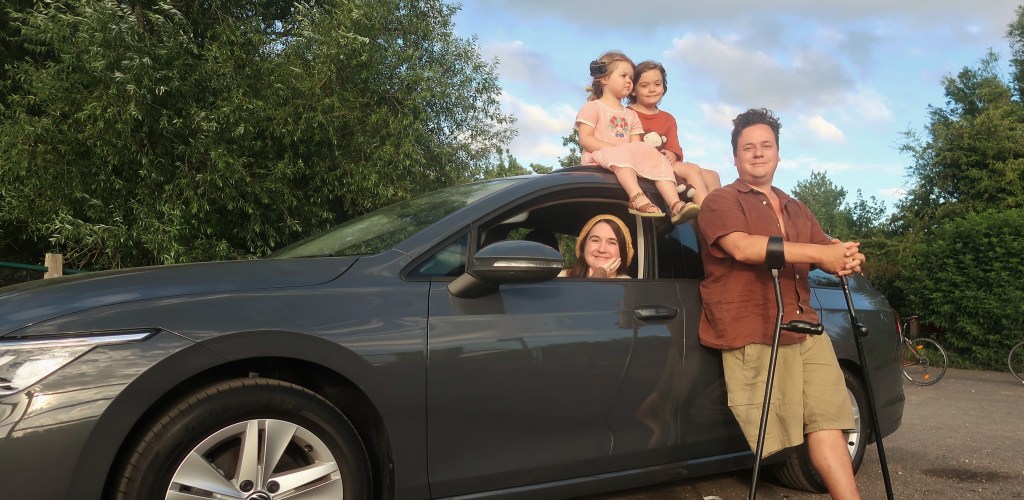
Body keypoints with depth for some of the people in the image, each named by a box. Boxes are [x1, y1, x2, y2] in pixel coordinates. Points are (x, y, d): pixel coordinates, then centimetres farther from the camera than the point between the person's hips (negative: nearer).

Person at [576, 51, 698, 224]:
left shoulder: (631, 115, 26)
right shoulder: (592, 107, 7)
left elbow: (636, 144, 13)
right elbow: (585, 140, -8)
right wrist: (616, 149, -17)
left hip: (630, 160, 6)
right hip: (599, 157, -6)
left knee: (654, 156, -19)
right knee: (622, 155, -36)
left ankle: (675, 205, -35)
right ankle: (638, 198, -57)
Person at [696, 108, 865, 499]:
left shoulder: (796, 210, 26)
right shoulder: (721, 201, 1)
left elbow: (827, 250, 19)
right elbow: (742, 247, -18)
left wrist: (846, 258, -8)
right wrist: (819, 253, -18)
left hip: (805, 328, 6)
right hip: (754, 336, -6)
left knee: (828, 418, -4)